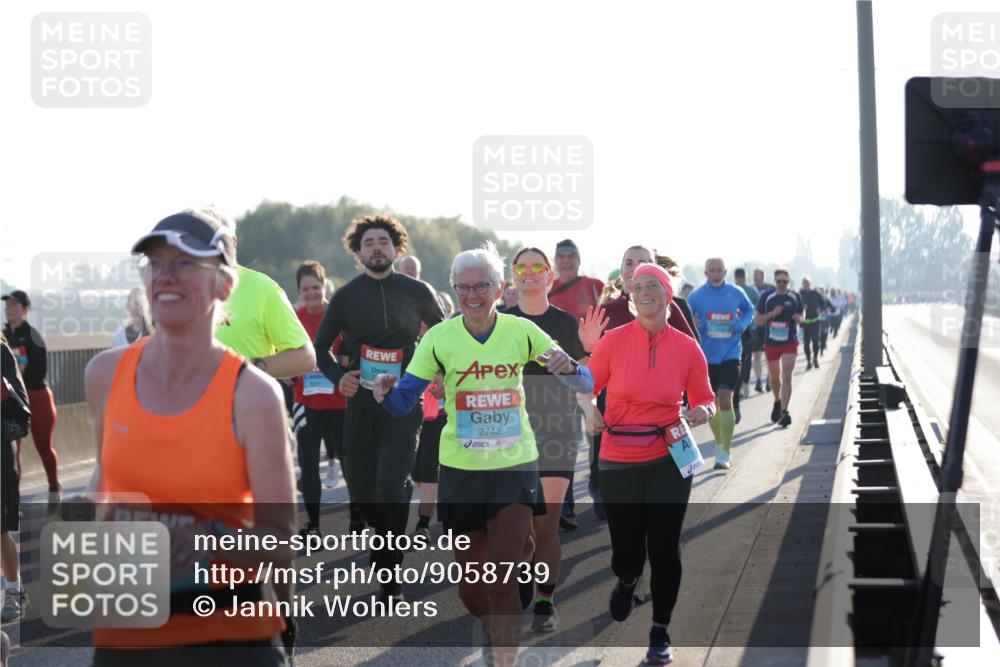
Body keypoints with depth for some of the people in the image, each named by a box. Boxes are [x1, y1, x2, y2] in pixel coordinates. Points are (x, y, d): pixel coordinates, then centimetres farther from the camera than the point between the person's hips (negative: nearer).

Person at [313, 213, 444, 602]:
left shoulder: (416, 292, 2)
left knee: (391, 489, -15)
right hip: (360, 405, 3)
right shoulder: (346, 296, 4)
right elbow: (321, 347, 11)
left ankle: (390, 578, -10)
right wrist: (338, 378, -7)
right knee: (361, 491, 7)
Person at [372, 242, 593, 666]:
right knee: (471, 586, 10)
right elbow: (402, 402, -5)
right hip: (460, 469, 1)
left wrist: (568, 367, -25)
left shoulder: (522, 332, -4)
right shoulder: (439, 338, -5)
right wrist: (388, 391, -27)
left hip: (515, 466, -1)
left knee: (502, 582, -11)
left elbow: (586, 385, -2)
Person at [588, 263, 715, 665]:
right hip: (619, 461, 0)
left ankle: (660, 633, 18)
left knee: (664, 548, 0)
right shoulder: (613, 341, -5)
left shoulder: (686, 348, -2)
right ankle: (627, 581, 43)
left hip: (668, 458, 0)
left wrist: (702, 411, -12)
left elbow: (704, 398, 9)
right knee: (627, 551, 4)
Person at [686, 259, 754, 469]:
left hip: (730, 354, -2)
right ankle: (720, 444, 34)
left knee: (725, 400, -14)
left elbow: (749, 310, 18)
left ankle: (725, 453, -11)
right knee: (711, 403, 12)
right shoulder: (696, 296, -2)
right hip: (706, 355, 2)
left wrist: (741, 325, -3)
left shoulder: (736, 293, 0)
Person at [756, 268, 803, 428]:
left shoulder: (795, 298, 0)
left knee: (786, 376, -15)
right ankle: (777, 402, 42)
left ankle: (784, 411, -18)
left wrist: (798, 318, -9)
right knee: (774, 377, 15)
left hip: (789, 343, -1)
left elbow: (800, 315, 15)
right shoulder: (766, 297, -3)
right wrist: (772, 314, -18)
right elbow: (758, 321, -1)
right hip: (771, 342, 1)